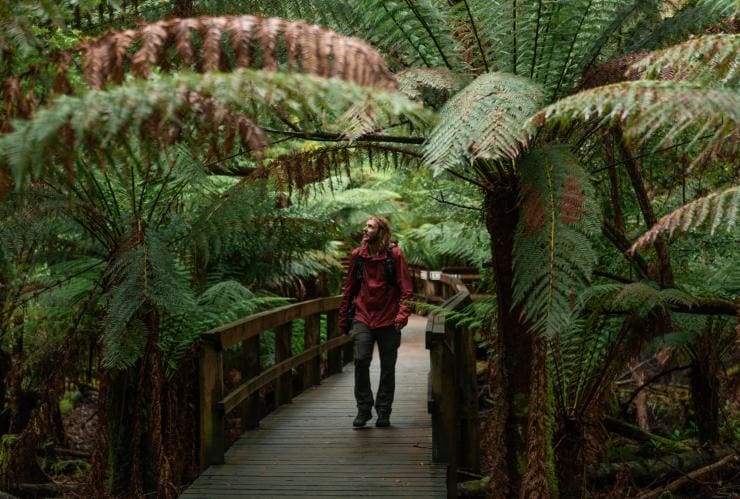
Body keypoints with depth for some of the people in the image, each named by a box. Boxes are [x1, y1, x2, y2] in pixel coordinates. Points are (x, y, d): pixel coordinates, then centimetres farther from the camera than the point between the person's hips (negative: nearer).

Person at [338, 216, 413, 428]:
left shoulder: (395, 255, -4)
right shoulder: (357, 255, 5)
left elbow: (406, 288, -5)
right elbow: (349, 287, 13)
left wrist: (402, 314, -16)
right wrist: (344, 317, 14)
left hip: (388, 321, -2)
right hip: (362, 317, 2)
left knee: (387, 367, 6)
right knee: (361, 360, -13)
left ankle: (383, 412, 18)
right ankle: (363, 408, -1)